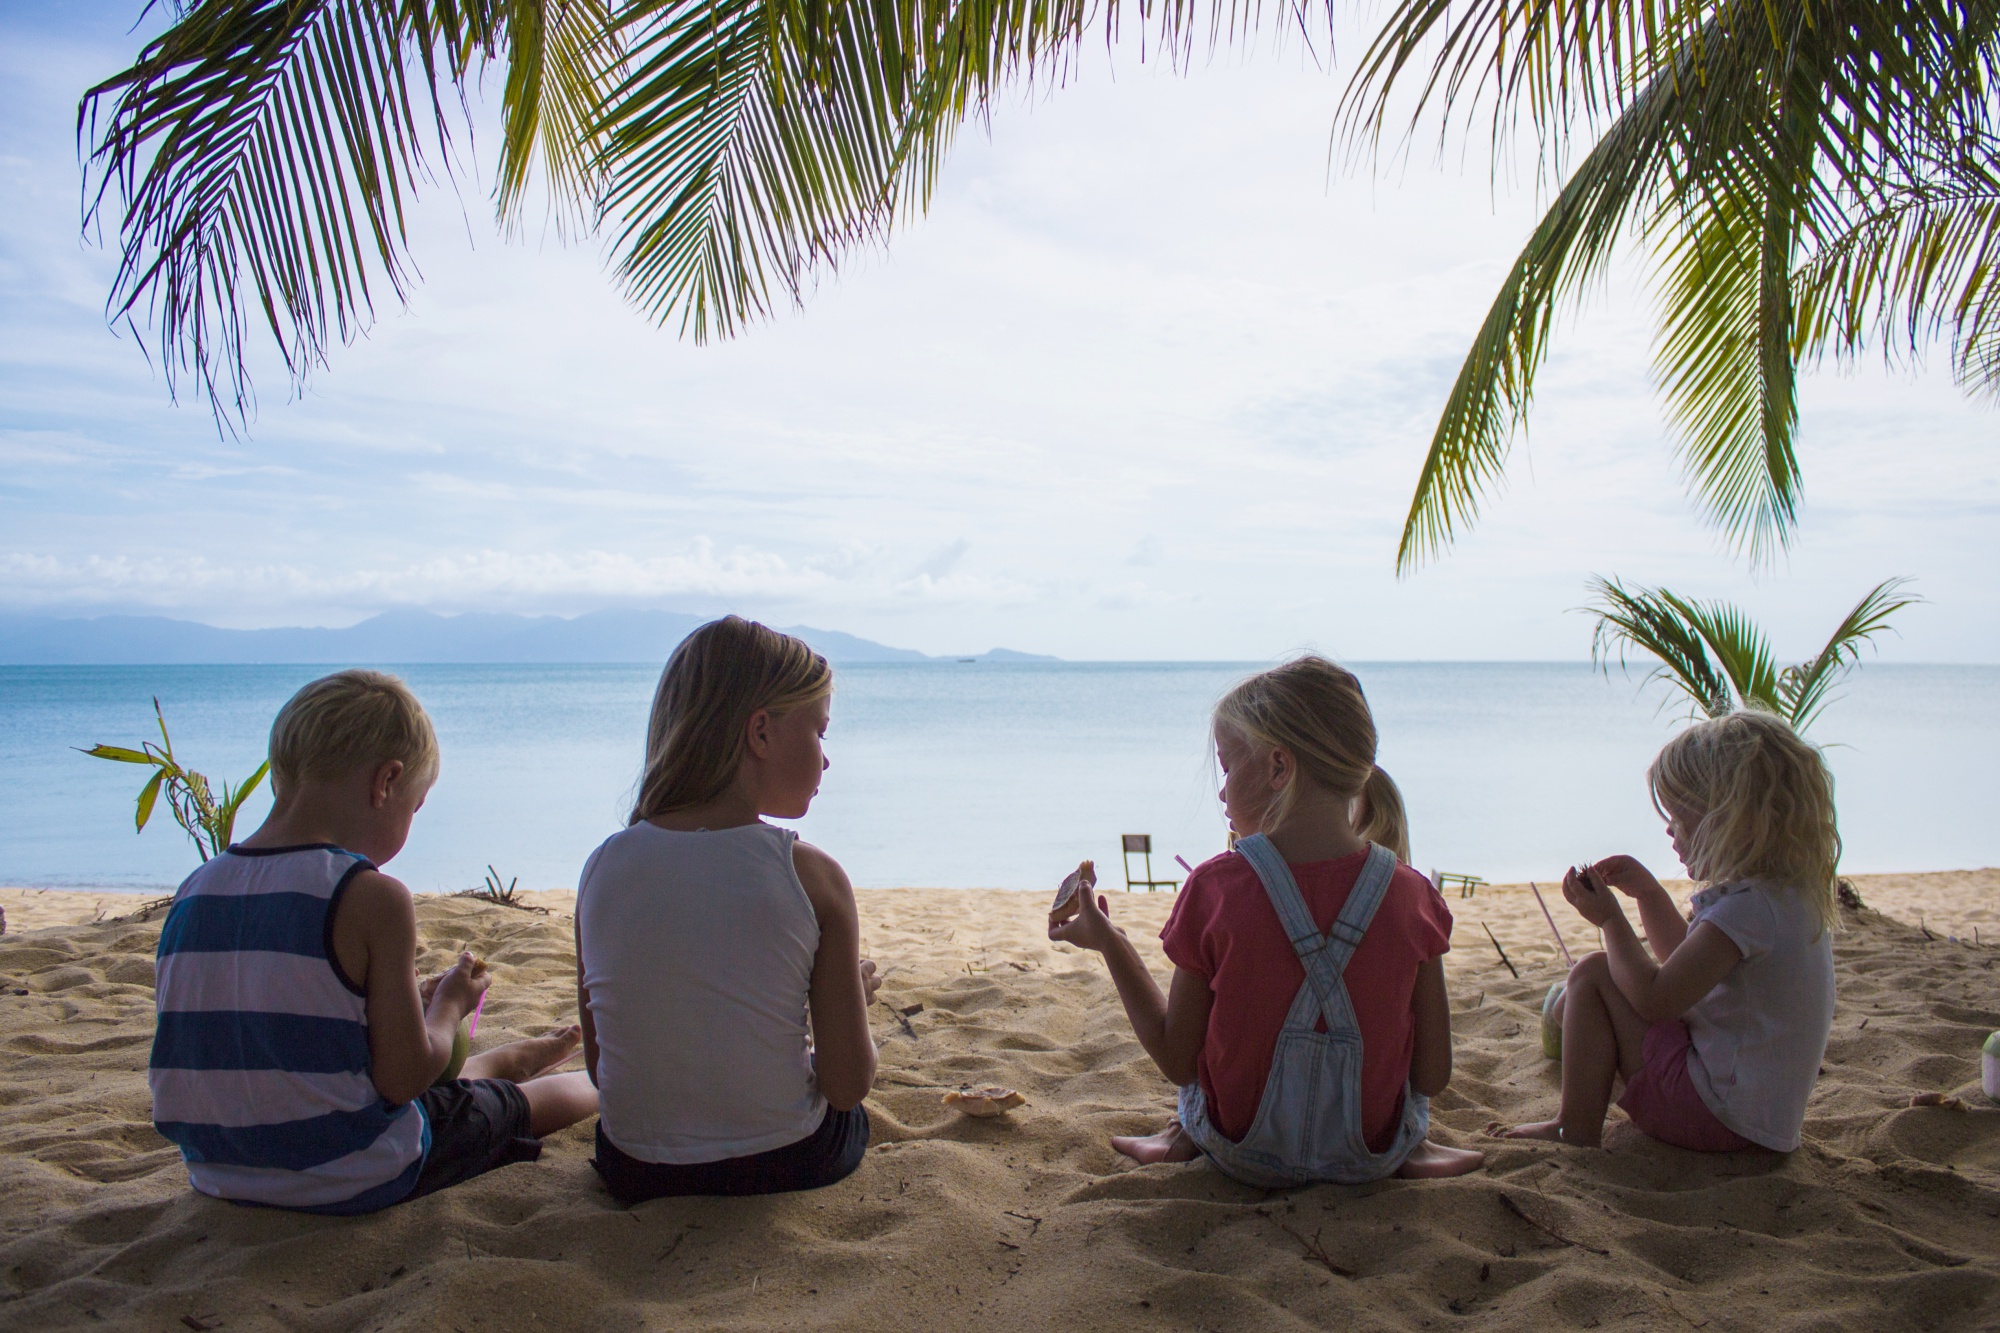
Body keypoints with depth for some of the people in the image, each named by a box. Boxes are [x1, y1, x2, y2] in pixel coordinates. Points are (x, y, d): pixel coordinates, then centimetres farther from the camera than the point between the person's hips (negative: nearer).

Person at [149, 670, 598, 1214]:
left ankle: (512, 1057, 63)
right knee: (535, 1100, 22)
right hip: (355, 1183, -7)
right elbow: (403, 1077, -18)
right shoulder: (371, 897, -22)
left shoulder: (193, 894, -1)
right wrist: (448, 1005, 2)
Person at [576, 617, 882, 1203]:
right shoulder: (813, 877, -18)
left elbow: (600, 1067, 1)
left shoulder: (603, 866, -8)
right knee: (850, 1119, 31)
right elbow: (848, 1086, -12)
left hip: (634, 1172, 4)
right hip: (786, 1167, -4)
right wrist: (855, 998, 7)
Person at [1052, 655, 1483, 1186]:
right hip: (1372, 1160, 1)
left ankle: (1187, 1134, 16)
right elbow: (1433, 1076, -11)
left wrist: (1109, 942, -1)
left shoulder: (1215, 888, -23)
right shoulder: (1412, 896, -18)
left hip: (1243, 1157, -1)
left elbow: (1178, 1061, -11)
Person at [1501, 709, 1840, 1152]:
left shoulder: (1746, 908, -25)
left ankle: (1577, 1129, -4)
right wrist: (1649, 894, 12)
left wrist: (1610, 919, -10)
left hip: (1718, 1112, -11)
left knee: (1593, 974, -10)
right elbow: (1688, 961, 22)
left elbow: (1653, 998, -23)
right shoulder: (1792, 895, 8)